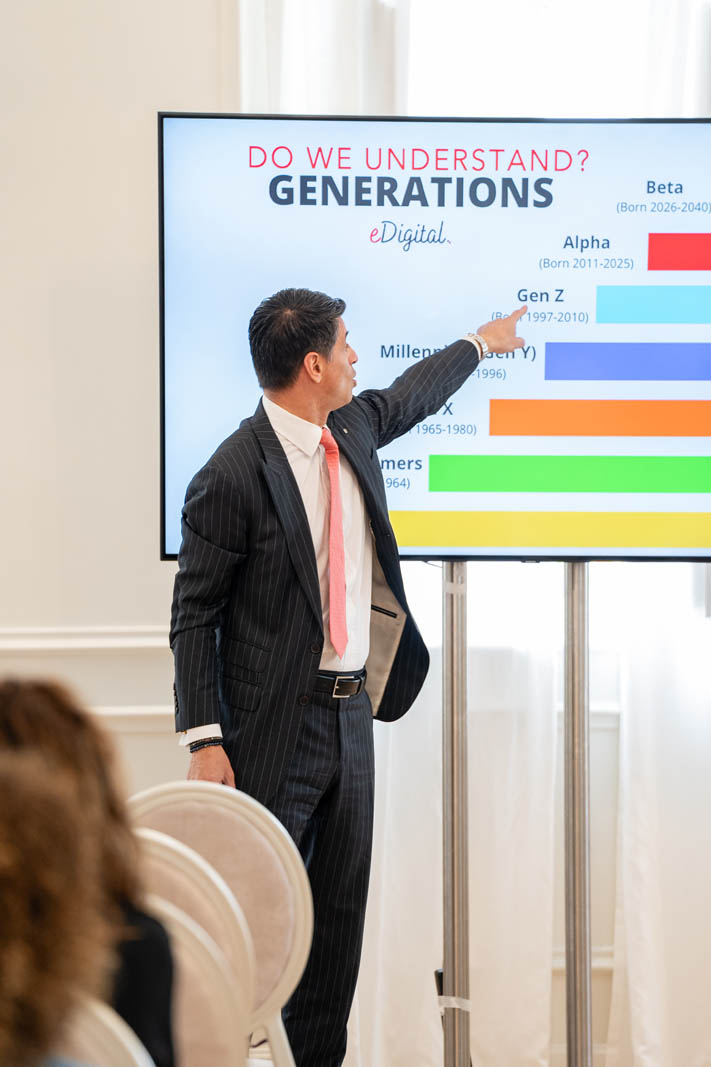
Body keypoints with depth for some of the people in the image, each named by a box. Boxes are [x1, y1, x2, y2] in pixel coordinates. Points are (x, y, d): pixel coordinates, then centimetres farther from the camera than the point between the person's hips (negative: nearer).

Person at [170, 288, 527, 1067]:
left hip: (352, 712, 8)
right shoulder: (233, 475, -14)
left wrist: (480, 342, 46)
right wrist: (204, 739, -16)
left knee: (341, 907, 11)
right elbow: (193, 614, -11)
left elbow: (409, 396, 32)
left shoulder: (352, 428, 8)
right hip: (275, 728, -7)